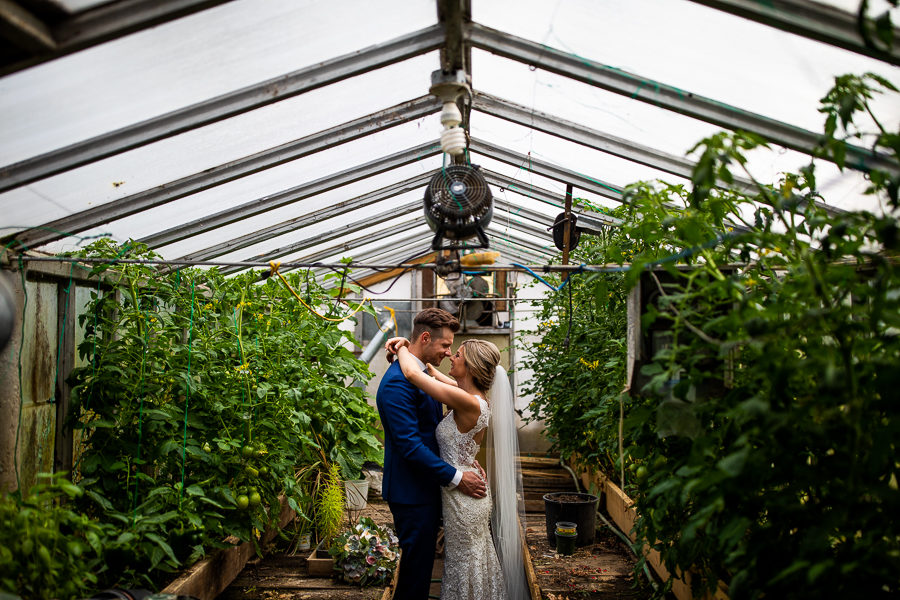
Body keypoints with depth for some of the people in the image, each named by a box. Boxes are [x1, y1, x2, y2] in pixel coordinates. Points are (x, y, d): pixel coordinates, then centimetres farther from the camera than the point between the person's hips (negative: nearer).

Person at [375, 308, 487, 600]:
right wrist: (455, 477, -22)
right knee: (417, 565, 1)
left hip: (427, 486, 10)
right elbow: (410, 445, -26)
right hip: (411, 492, -10)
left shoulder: (424, 374, 10)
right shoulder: (397, 383, -23)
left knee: (422, 562, 19)